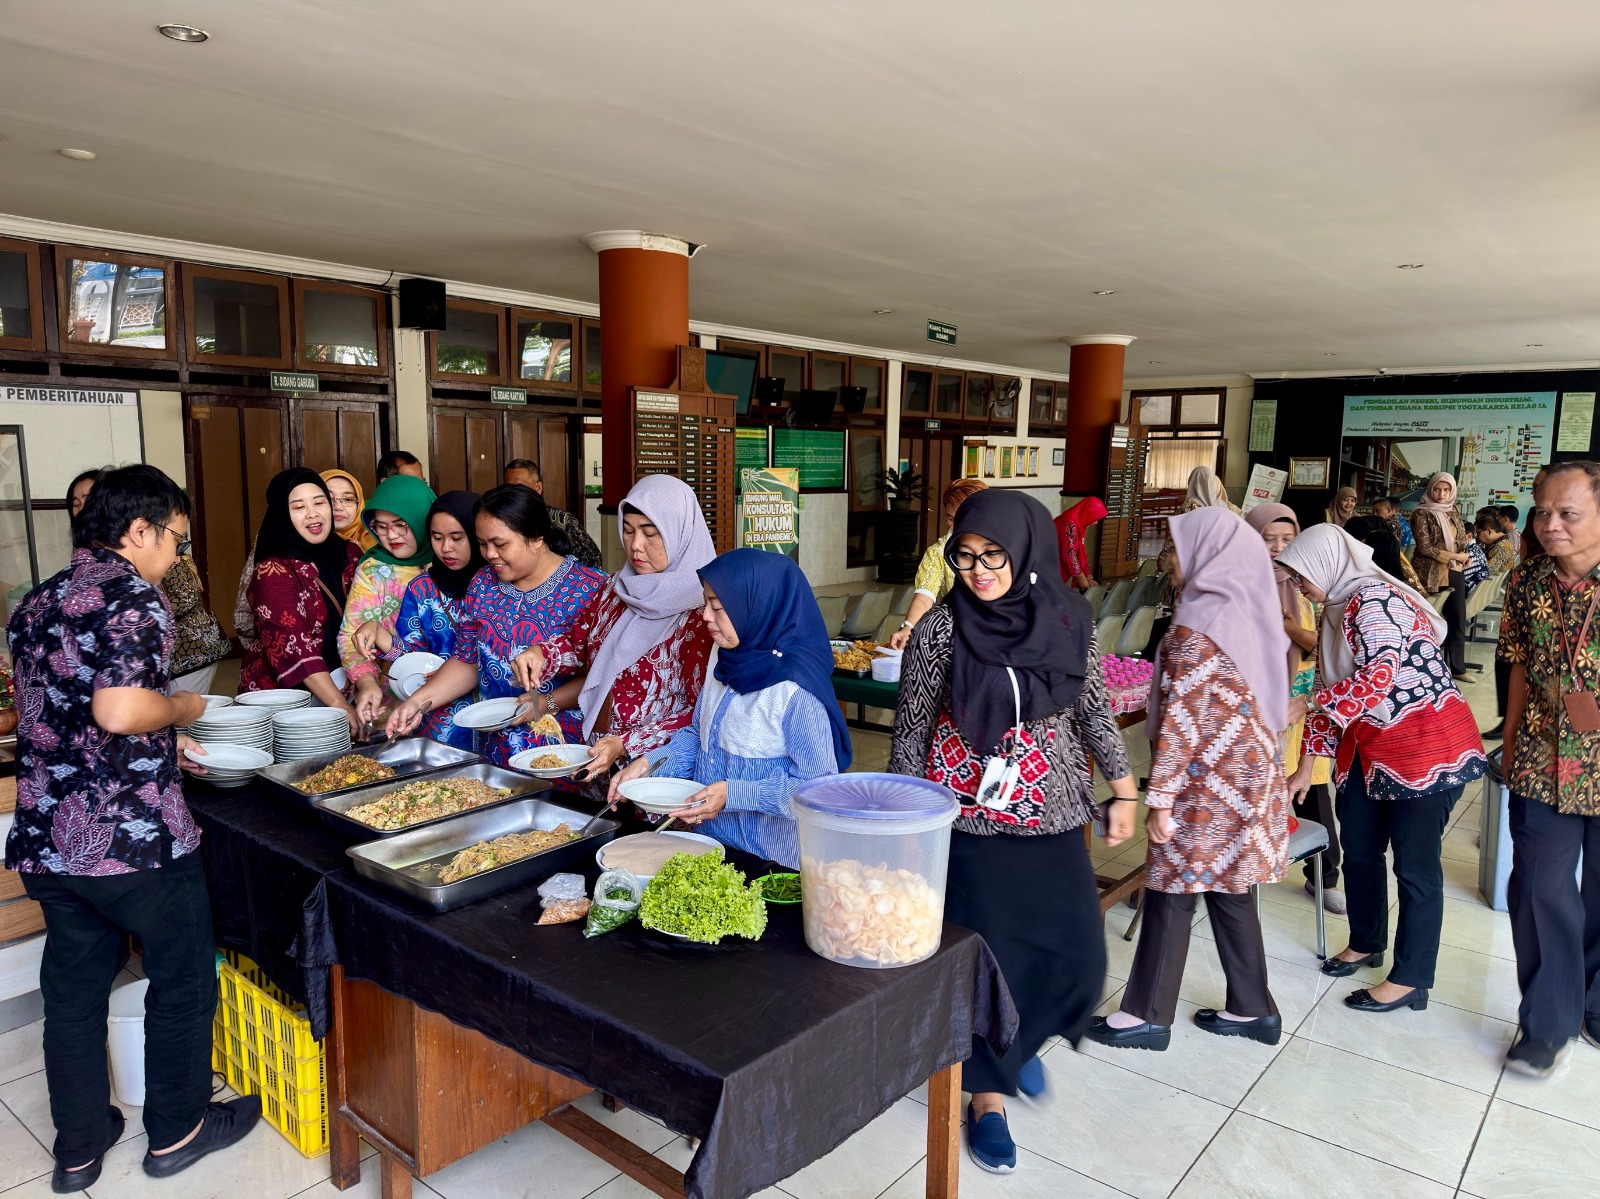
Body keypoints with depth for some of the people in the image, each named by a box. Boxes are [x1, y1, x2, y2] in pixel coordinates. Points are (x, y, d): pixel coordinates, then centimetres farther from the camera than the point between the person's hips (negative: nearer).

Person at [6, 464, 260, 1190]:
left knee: (73, 991, 19)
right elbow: (119, 710, -28)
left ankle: (78, 1148, 32)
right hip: (133, 837, -8)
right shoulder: (132, 598, -15)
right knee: (182, 980, 11)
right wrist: (183, 709, -8)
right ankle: (178, 1130, 26)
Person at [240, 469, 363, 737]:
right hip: (280, 693, -5)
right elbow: (293, 647, -20)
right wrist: (339, 705, -29)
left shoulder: (350, 554, 7)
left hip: (339, 685, 5)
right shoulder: (273, 572, -11)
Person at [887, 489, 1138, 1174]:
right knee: (986, 956, 4)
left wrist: (1123, 791, 9)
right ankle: (988, 1094, 28)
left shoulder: (1068, 620, -4)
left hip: (1051, 815, 3)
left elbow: (1094, 711, 8)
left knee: (1078, 954, 8)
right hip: (970, 818, -3)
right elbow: (910, 732, -3)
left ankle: (1022, 1040, 40)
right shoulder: (939, 629, -11)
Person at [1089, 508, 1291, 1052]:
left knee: (1171, 893, 3)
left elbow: (1180, 720, -20)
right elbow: (1270, 704, 14)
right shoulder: (1257, 614, 7)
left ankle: (1147, 1015, 14)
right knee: (1231, 894, 17)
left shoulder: (1197, 625, -18)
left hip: (1207, 783, -8)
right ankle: (1252, 1008, 28)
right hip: (1252, 777, 8)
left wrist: (1160, 798, -16)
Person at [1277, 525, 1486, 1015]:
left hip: (1426, 745, -9)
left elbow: (1379, 676, -31)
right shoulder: (1338, 611, 11)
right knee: (1358, 848, 17)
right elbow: (1329, 689, 14)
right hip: (1371, 749, 10)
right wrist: (1307, 766, 14)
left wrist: (1309, 703, -23)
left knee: (1415, 865, 1)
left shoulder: (1375, 600, -19)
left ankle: (1411, 981, 14)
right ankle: (1366, 943, 37)